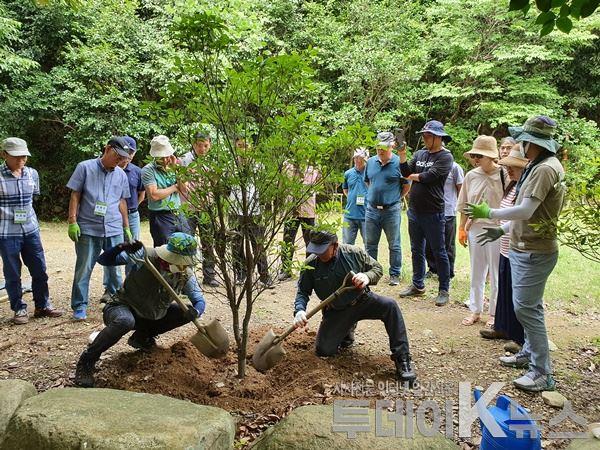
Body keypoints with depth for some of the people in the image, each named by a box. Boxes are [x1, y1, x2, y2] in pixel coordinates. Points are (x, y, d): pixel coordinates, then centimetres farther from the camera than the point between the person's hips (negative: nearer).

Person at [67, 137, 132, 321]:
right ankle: (79, 307, 11)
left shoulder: (121, 174, 10)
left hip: (114, 230, 4)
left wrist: (126, 227, 17)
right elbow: (75, 196, -2)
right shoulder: (85, 167, -2)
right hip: (88, 229, -4)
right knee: (83, 269, 2)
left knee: (115, 267, 8)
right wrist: (72, 222, -8)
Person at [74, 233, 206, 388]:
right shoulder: (147, 256, -26)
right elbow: (104, 260, -24)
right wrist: (121, 249, -46)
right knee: (125, 321, -39)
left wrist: (194, 312, -33)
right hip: (122, 308, -5)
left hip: (151, 316, 5)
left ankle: (142, 337, 13)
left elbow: (200, 300, -8)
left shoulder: (186, 276, -14)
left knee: (185, 313, -4)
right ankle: (86, 362, -18)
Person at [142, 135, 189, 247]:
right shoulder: (148, 170, -8)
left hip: (179, 215, 5)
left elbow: (184, 189, 1)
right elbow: (154, 195, -20)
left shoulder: (172, 166, 9)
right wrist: (175, 187, -7)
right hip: (161, 218, -5)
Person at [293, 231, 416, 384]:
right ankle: (346, 329, 24)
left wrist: (367, 277, -26)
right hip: (336, 311, 1)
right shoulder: (310, 265, -15)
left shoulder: (354, 253, -16)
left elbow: (377, 268, -2)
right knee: (324, 350, -10)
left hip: (362, 301, -1)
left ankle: (402, 358, -23)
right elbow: (303, 291, -6)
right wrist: (299, 311, -27)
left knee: (390, 305, -30)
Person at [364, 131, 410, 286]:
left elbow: (407, 185, -1)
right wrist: (374, 195, 13)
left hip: (391, 210, -4)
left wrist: (395, 198, 1)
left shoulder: (399, 163, -8)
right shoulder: (371, 162, 7)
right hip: (372, 209, 5)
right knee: (370, 244, 12)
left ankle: (395, 274, 15)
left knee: (394, 245, 5)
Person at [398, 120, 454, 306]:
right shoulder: (419, 154, 10)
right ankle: (418, 285, 28)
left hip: (433, 213, -6)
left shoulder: (445, 156, -9)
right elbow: (406, 172, 2)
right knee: (417, 251, 15)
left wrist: (413, 176, -2)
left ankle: (444, 290, 12)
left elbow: (429, 176, -18)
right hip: (414, 210, 7)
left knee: (439, 252, 2)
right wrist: (402, 155, -11)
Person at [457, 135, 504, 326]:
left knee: (496, 274, 9)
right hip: (475, 229, 4)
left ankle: (494, 313, 24)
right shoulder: (471, 176, 2)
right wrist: (462, 228, 10)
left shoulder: (503, 176, -11)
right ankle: (475, 311, 28)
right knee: (476, 273, 15)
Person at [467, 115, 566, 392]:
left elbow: (526, 211, -26)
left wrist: (489, 213, -14)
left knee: (526, 308, -7)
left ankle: (542, 373, 0)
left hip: (534, 252, -10)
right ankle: (529, 353, 31)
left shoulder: (545, 169, -20)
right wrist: (502, 230, 17)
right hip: (525, 248, 10)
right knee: (528, 306, 18)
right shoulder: (538, 167, 13)